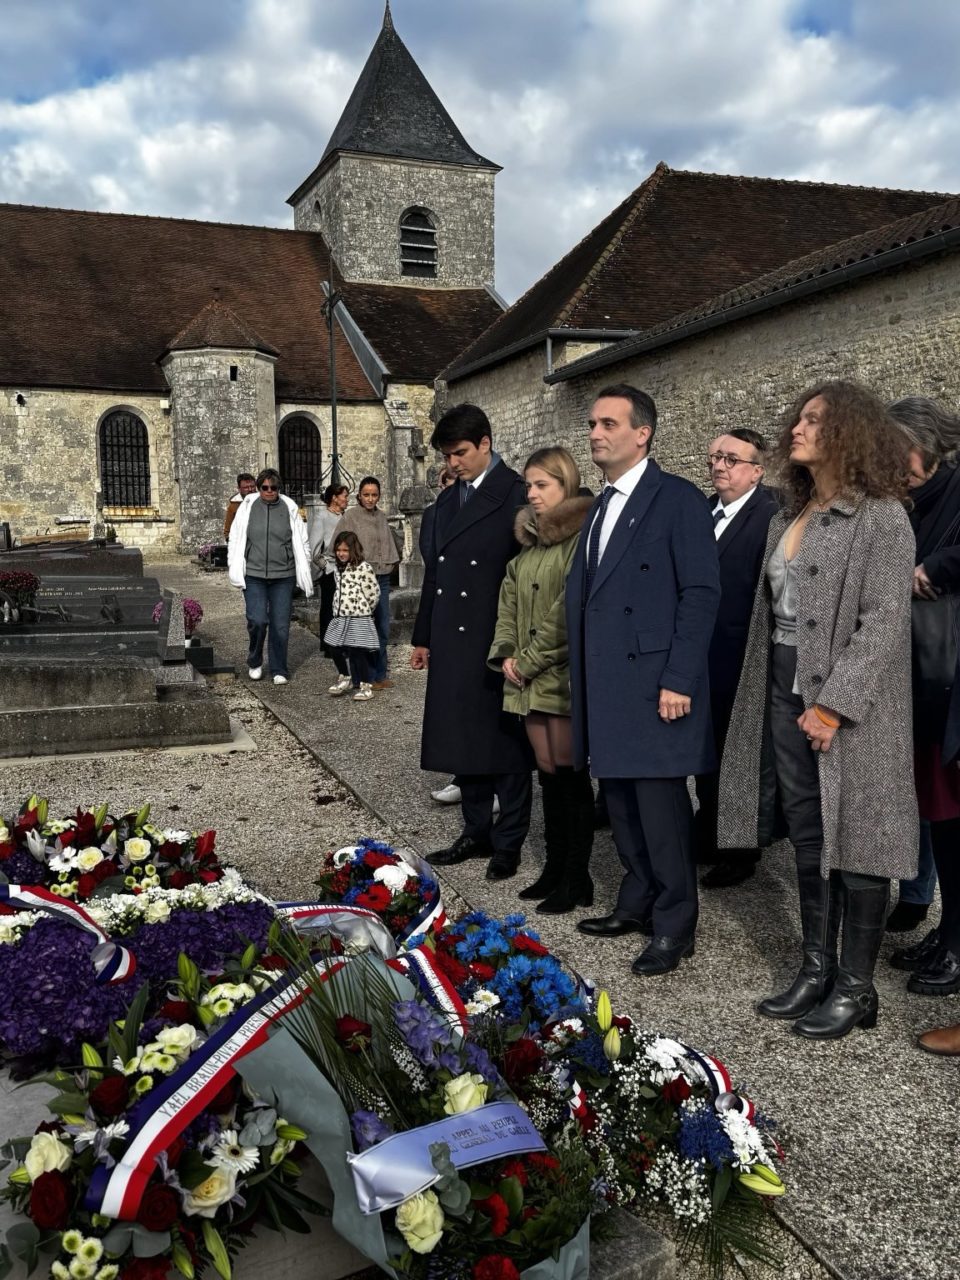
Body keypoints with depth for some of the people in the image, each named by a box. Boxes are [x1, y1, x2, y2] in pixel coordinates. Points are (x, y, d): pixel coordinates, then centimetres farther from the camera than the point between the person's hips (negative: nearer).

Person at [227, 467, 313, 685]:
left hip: (283, 576, 1)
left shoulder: (289, 508, 4)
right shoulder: (248, 506, 2)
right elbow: (235, 538, 8)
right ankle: (254, 662, 16)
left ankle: (279, 670, 17)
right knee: (257, 620, -9)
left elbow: (301, 541, 9)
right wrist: (233, 567, 4)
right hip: (254, 575, -1)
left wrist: (304, 572, 8)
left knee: (280, 624, 3)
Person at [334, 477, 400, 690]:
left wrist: (392, 562, 10)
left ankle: (379, 675, 19)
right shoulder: (350, 517, -6)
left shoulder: (382, 518, 10)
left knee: (383, 629, 9)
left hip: (382, 578, 6)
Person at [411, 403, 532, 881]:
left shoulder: (517, 495, -9)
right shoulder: (448, 499, 15)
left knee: (504, 743, 4)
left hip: (497, 643, -7)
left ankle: (508, 843, 16)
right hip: (452, 643, 7)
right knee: (461, 741, 14)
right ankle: (476, 833, 27)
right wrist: (423, 637, 17)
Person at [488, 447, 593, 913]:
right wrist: (506, 654, 2)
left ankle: (577, 879, 8)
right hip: (531, 679, 8)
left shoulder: (582, 537, -11)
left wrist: (532, 660, -12)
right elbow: (509, 600, 15)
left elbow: (571, 610, -17)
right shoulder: (529, 539, 16)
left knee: (569, 775, -2)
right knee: (548, 773, 13)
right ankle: (555, 870, 22)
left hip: (566, 675, -8)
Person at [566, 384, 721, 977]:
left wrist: (679, 680, -17)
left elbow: (702, 594, -12)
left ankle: (674, 926, 10)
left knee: (661, 805, -2)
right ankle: (638, 902, 29)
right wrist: (584, 678, 11)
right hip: (606, 688, 8)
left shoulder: (679, 500, -7)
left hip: (653, 684, -8)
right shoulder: (602, 506, 18)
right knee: (621, 800, 14)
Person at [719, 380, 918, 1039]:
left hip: (851, 706, -7)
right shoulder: (788, 520, 14)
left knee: (855, 840, 1)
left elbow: (884, 622, -16)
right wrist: (765, 695, 9)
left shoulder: (882, 517, -8)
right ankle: (817, 970, 24)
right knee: (808, 839, 12)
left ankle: (857, 986, 13)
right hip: (786, 695, 7)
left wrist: (835, 704, -20)